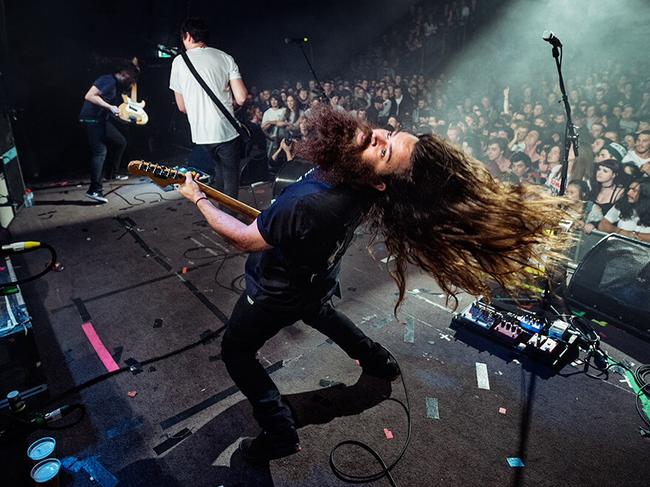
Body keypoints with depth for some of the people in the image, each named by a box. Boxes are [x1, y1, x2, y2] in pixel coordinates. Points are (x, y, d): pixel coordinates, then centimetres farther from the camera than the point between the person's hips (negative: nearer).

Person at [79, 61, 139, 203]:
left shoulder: (116, 85, 14)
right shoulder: (108, 81, -15)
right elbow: (89, 96, -24)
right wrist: (110, 107, -24)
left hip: (102, 119, 10)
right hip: (91, 119, -10)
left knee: (120, 142, 19)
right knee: (100, 151, -17)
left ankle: (111, 173, 31)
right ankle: (94, 190, -18)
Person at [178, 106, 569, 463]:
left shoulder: (310, 205, -47)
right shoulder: (360, 183, -24)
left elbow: (246, 239, -30)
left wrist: (198, 198, -16)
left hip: (277, 292, -7)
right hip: (316, 277, 7)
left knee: (236, 352, 17)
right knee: (319, 312, 38)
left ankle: (281, 435, 24)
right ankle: (380, 363, 53)